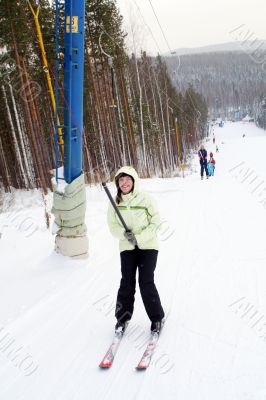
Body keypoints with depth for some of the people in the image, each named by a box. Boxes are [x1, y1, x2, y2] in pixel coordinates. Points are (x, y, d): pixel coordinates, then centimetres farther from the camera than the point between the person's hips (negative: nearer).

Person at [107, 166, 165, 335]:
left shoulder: (146, 199, -10)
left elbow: (156, 222, -7)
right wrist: (124, 233, -17)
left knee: (146, 283, -7)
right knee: (127, 283, -2)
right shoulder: (115, 202, -2)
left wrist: (139, 237, -17)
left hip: (148, 246, -2)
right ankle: (123, 317, 19)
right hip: (127, 247, 2)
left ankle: (157, 318, 14)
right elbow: (113, 225, 4)